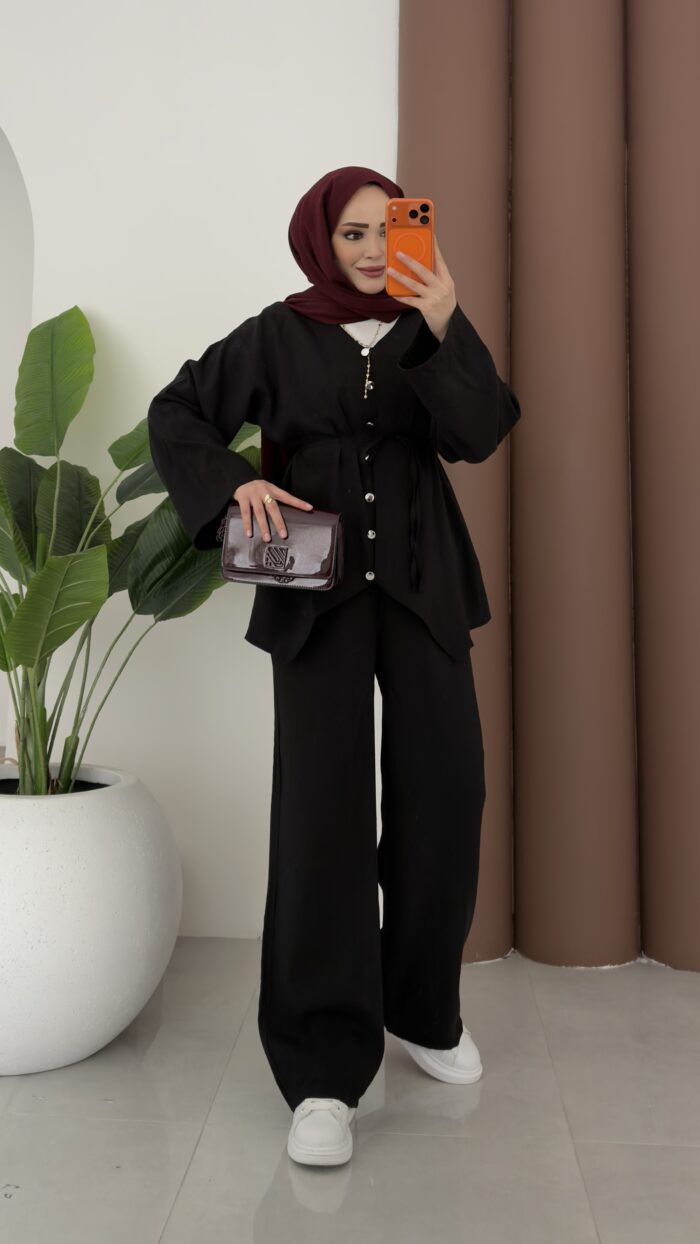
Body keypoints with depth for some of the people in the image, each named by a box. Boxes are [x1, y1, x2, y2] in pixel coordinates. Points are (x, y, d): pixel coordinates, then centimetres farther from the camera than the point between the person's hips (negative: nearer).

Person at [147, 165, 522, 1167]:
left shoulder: (433, 325, 11)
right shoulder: (278, 334, 7)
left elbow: (480, 435, -3)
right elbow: (176, 415, 9)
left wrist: (445, 331, -15)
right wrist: (234, 483, -9)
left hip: (421, 584, 2)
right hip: (317, 585, -2)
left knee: (445, 792, 0)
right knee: (323, 802, -10)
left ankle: (423, 1010, 23)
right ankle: (324, 1071, -1)